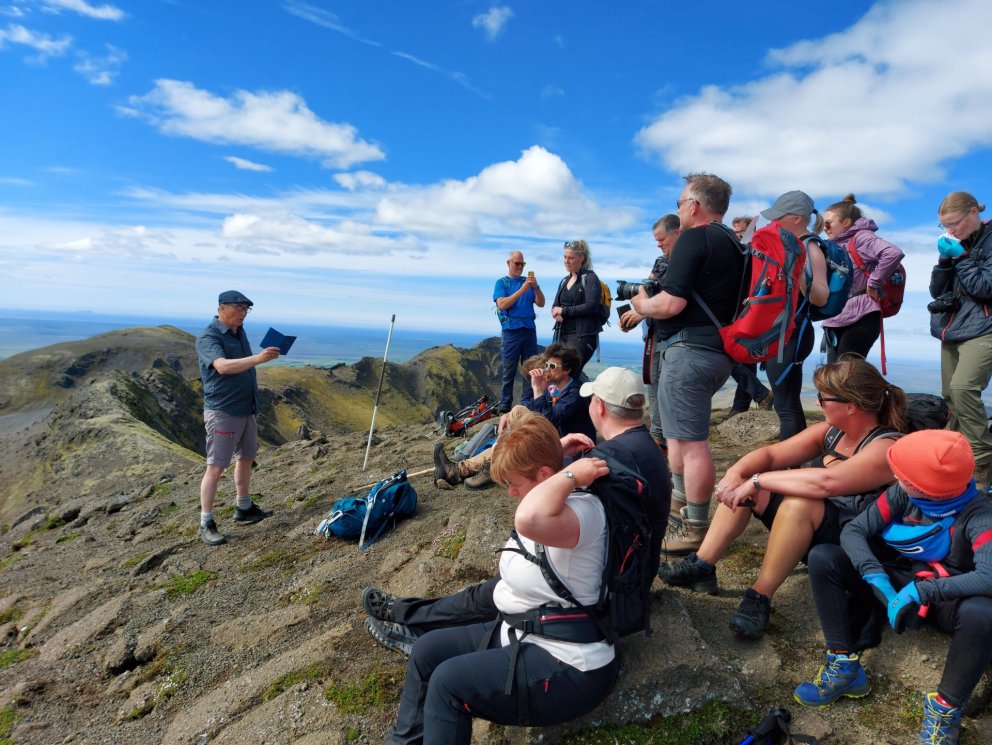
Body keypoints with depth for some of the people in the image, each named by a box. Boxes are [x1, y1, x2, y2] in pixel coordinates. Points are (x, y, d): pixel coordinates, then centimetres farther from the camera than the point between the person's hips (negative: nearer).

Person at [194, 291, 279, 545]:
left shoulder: (240, 332, 10)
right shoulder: (208, 338, -15)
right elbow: (223, 366, -34)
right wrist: (258, 358, -43)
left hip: (247, 409, 9)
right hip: (222, 412, -9)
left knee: (246, 458, 17)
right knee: (216, 466, -6)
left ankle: (244, 509, 30)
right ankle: (206, 524, 0)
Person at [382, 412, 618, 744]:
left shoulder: (583, 510, -27)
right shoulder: (548, 499, 2)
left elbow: (529, 519, -50)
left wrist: (570, 474, -34)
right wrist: (554, 448, 4)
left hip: (567, 667, -10)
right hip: (522, 633, 10)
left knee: (448, 681, -15)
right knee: (427, 649, 10)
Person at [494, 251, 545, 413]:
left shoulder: (528, 281, 12)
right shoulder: (501, 282, 3)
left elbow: (541, 304, 6)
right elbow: (502, 304, -12)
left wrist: (536, 287, -12)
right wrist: (521, 290, -19)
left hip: (530, 331, 4)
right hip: (511, 331, -4)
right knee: (509, 372, -1)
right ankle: (504, 408, 4)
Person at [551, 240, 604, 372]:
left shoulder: (590, 278, -3)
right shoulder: (564, 281, 19)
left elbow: (591, 306, -16)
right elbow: (555, 306, 16)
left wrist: (564, 310, -11)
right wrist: (557, 314, -9)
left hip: (582, 335, -7)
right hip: (562, 333, 7)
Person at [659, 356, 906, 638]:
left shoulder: (884, 448, -21)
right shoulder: (831, 431, 2)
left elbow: (826, 481, -39)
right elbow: (771, 454, -1)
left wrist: (758, 481, -32)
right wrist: (735, 473, -20)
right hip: (812, 535, 8)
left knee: (798, 503, -37)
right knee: (741, 484, -5)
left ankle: (760, 597, -25)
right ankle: (701, 567, -7)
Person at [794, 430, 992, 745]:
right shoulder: (903, 494, -11)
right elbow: (853, 530, -14)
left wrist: (921, 592, -38)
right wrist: (877, 578, -30)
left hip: (947, 598, -3)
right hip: (896, 584, 4)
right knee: (822, 558, -18)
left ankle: (945, 708, -16)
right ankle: (844, 665, -15)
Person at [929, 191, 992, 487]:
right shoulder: (954, 245, 12)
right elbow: (936, 290, 10)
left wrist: (961, 257, -14)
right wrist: (945, 260, -5)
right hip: (952, 330, 7)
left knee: (962, 388, -24)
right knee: (950, 396, 6)